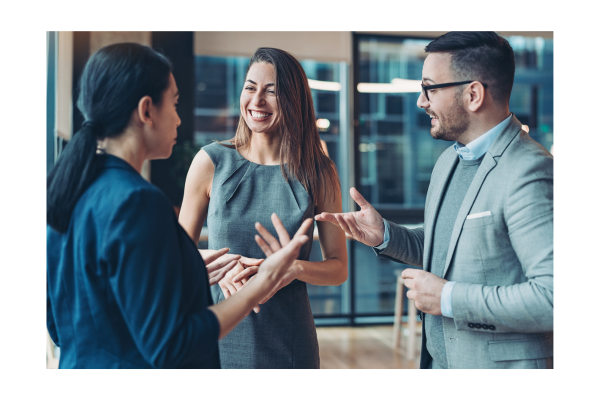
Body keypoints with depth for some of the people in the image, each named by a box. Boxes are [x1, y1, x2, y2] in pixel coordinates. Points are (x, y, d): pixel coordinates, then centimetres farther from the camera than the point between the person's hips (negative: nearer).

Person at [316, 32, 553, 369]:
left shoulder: (528, 172, -22)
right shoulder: (449, 160, 7)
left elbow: (553, 296, -28)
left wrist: (450, 298, -22)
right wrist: (385, 236, 0)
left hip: (499, 365, -8)